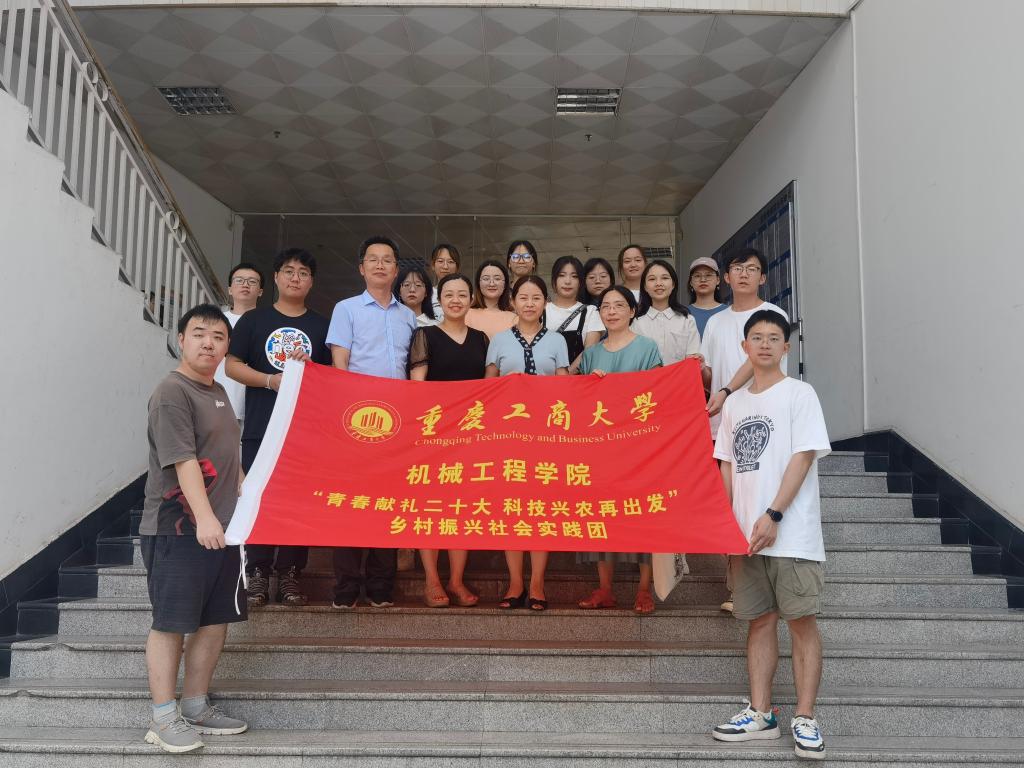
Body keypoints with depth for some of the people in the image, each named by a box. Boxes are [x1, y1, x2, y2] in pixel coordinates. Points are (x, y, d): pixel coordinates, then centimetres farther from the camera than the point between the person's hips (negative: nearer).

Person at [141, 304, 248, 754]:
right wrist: (203, 517, -31)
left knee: (216, 620, 11)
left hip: (220, 528, 8)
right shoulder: (172, 393, -12)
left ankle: (196, 708, 23)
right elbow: (182, 459, -22)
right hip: (177, 530, -8)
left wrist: (236, 511, 22)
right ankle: (164, 720, 10)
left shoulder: (218, 393, 15)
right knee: (171, 623, -1)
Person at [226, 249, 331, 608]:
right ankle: (257, 574, 7)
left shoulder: (321, 326, 12)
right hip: (260, 427, -1)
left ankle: (289, 574, 9)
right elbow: (232, 365, 3)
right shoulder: (253, 319, 9)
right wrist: (272, 380, -10)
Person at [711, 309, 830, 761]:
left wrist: (774, 515, -17)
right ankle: (760, 714, 16)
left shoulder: (799, 393, -1)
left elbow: (803, 456, -10)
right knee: (760, 620, 9)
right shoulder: (734, 403, 15)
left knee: (801, 620, -2)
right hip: (745, 534, 5)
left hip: (791, 532, -5)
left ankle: (805, 719, 7)